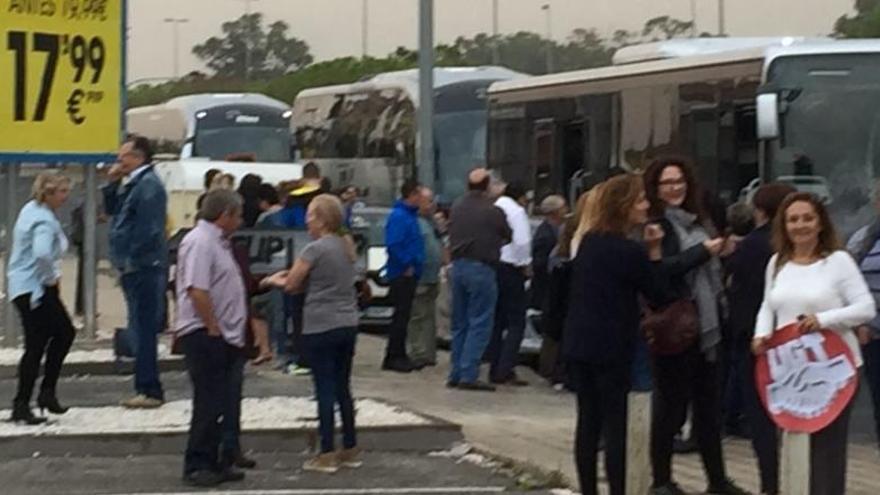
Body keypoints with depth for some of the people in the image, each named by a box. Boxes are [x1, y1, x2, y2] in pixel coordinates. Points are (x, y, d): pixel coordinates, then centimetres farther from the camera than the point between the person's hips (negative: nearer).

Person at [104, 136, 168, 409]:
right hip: (137, 268, 10)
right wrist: (113, 183, 11)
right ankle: (147, 389, 18)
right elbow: (112, 209, 26)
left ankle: (149, 390, -7)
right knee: (142, 329, 13)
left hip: (143, 268, -10)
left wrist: (131, 260, -18)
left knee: (143, 328, -9)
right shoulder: (135, 183, 17)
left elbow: (148, 229, -20)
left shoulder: (148, 185, -14)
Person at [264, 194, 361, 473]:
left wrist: (275, 281, 14)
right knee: (343, 388, 14)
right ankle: (350, 450, 18)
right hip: (348, 324, 7)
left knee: (325, 390, -3)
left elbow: (292, 285, -6)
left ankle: (327, 455, 0)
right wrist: (290, 277, 13)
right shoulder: (345, 247, 10)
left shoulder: (315, 249, -13)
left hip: (321, 327, -7)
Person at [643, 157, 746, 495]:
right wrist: (703, 252, -17)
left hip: (707, 325, 7)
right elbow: (658, 270, -24)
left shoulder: (699, 222, 14)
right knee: (671, 405, 0)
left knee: (708, 406, 12)